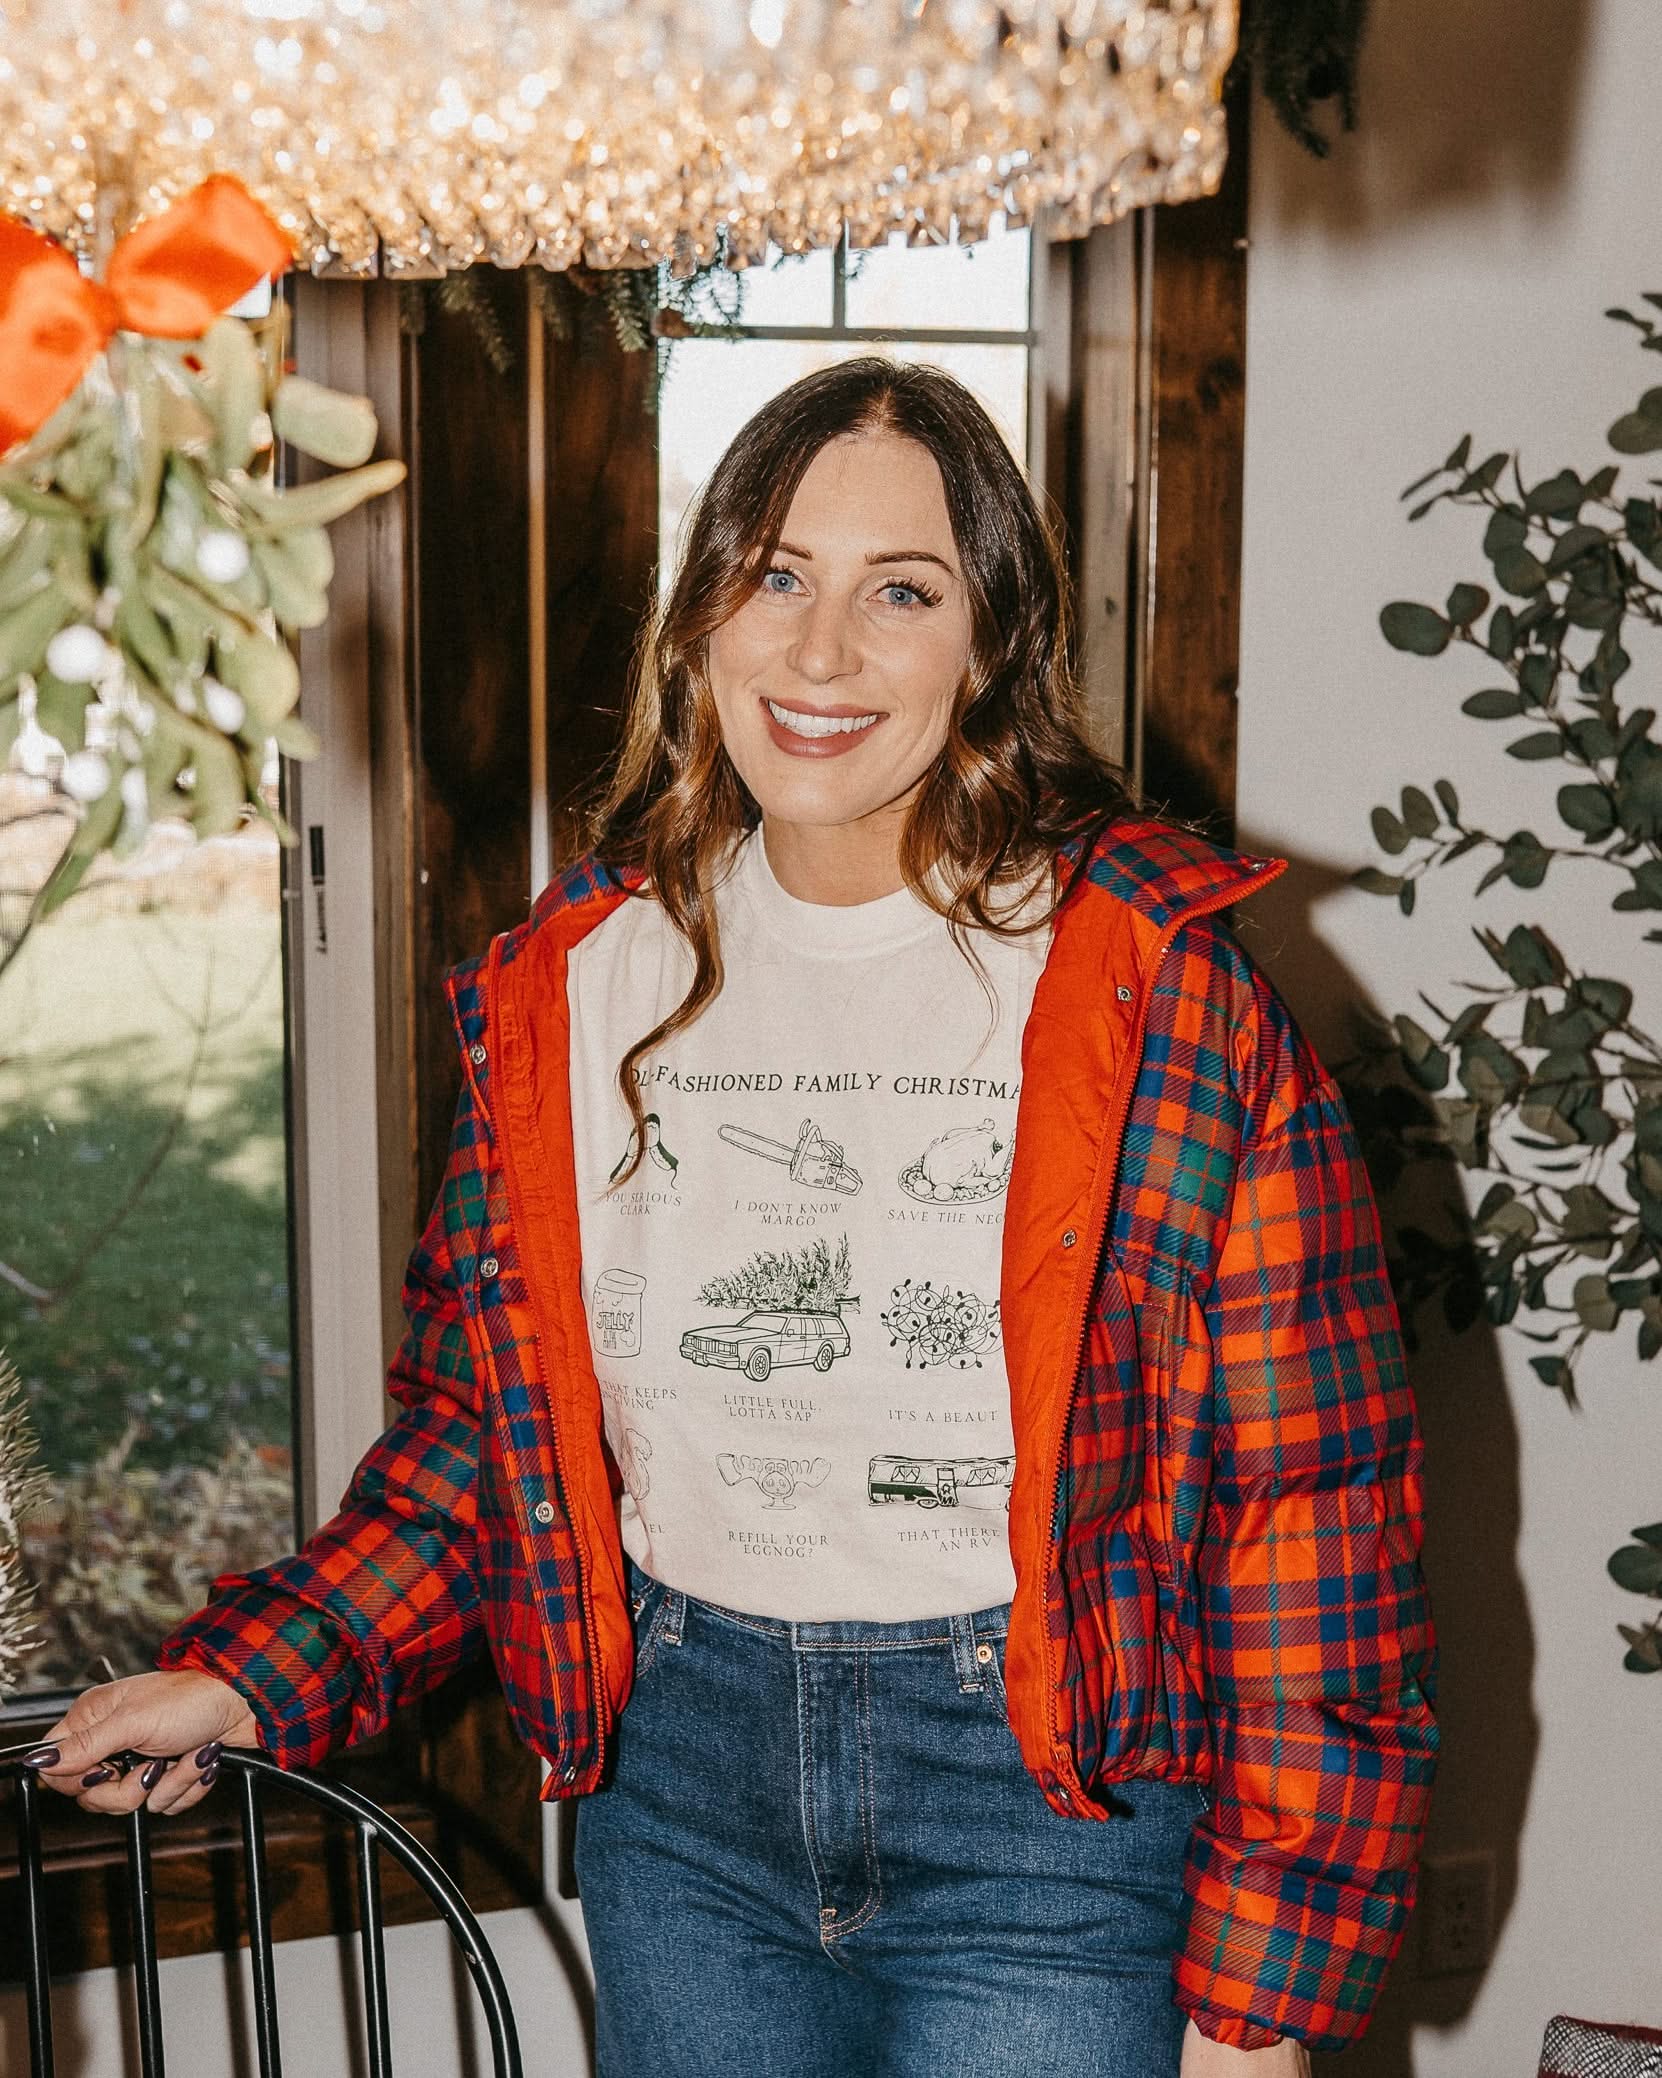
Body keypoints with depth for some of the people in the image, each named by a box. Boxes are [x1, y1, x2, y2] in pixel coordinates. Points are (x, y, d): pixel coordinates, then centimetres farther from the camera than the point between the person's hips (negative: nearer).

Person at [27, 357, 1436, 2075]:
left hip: (1049, 1803, -3)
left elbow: (1311, 1495, -10)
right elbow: (481, 1413, 10)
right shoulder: (576, 980, 1)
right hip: (684, 1768, 4)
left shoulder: (1160, 988, -11)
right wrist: (259, 1672, -2)